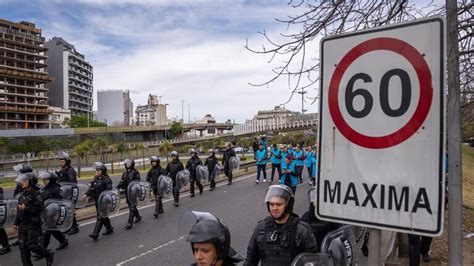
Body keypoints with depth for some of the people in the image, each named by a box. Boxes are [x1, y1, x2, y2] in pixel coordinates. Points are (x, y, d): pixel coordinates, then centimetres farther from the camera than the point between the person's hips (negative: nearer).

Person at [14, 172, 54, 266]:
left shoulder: (36, 194, -12)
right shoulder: (22, 195, 13)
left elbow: (39, 208, -22)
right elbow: (19, 210, 21)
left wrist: (26, 208, -21)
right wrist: (16, 222, 22)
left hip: (33, 224, -8)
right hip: (23, 224, 8)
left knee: (31, 245, -10)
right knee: (23, 246, 8)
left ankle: (49, 255, 10)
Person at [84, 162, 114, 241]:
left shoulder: (107, 180, -13)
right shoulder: (95, 179, 10)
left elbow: (109, 191, -16)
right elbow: (91, 188, 12)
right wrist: (86, 194, -4)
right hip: (97, 200, 8)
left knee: (100, 217, -8)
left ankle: (95, 234, -9)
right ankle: (109, 228, 33)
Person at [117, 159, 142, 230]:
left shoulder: (135, 172, -8)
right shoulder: (124, 173, 13)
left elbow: (138, 182, -14)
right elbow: (122, 182, 15)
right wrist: (118, 187, -1)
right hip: (127, 192, 8)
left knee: (132, 207, -7)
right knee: (131, 205, 19)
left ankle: (130, 223, -6)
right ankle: (138, 217, 39)